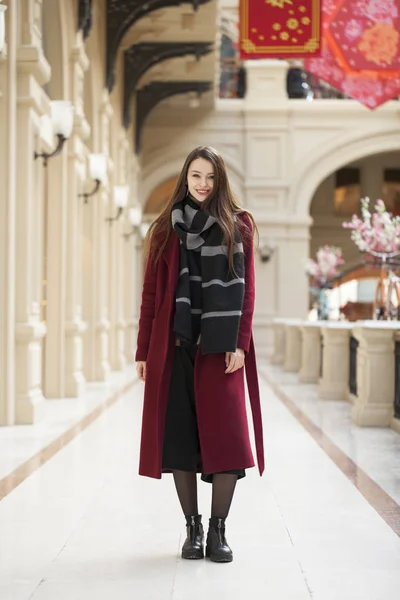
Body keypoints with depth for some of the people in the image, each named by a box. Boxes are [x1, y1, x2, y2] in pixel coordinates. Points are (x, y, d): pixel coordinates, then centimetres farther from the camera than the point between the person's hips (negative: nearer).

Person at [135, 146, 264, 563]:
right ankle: (192, 528, 12)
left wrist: (239, 344, -9)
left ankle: (218, 530, 3)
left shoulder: (238, 226, 6)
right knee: (179, 435, 1)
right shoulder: (166, 229, 9)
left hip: (219, 346, -1)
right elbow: (151, 293, 8)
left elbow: (245, 290, 1)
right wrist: (144, 351, 3)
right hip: (175, 346, 1)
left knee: (225, 433, -7)